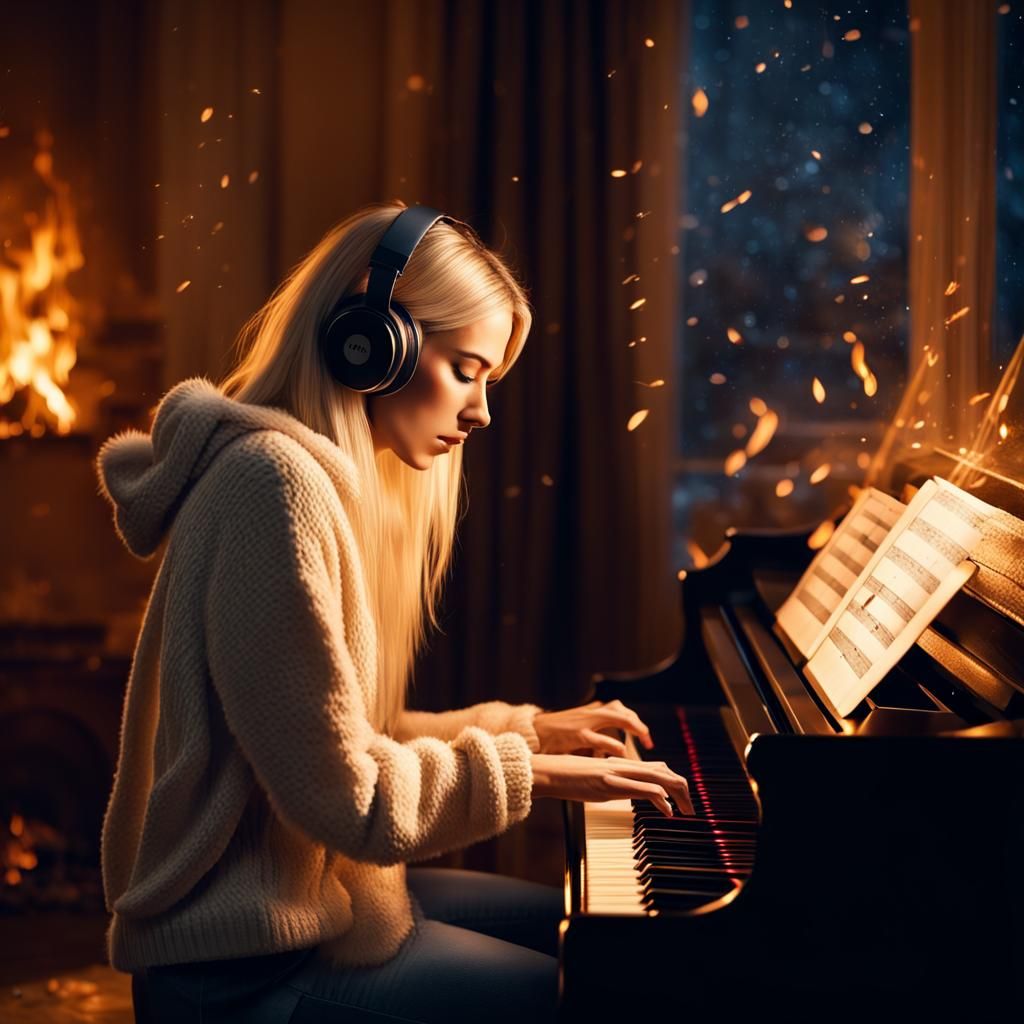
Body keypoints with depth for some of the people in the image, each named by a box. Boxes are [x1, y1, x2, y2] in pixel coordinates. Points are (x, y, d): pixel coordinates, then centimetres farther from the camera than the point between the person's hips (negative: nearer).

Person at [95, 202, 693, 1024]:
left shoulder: (331, 479, 12)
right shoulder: (275, 480, -21)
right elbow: (347, 797, -22)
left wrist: (523, 728, 10)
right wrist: (527, 767, -11)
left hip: (312, 888, 10)